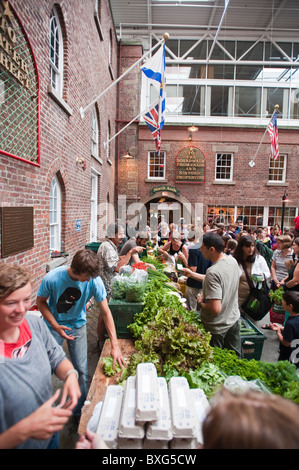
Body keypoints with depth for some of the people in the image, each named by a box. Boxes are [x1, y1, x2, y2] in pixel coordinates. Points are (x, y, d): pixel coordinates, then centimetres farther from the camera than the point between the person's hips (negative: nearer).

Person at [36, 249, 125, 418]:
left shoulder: (94, 280, -25)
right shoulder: (52, 278, -29)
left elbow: (105, 311, -20)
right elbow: (41, 301, -10)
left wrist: (115, 345, -25)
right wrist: (56, 326, -21)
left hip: (78, 326, 1)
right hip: (54, 326, -1)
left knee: (82, 371, 6)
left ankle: (80, 410, 30)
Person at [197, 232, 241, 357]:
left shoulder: (213, 272, -32)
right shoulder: (233, 261, -7)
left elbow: (216, 309, -33)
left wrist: (201, 302, -13)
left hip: (217, 328, -7)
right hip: (233, 319, 8)